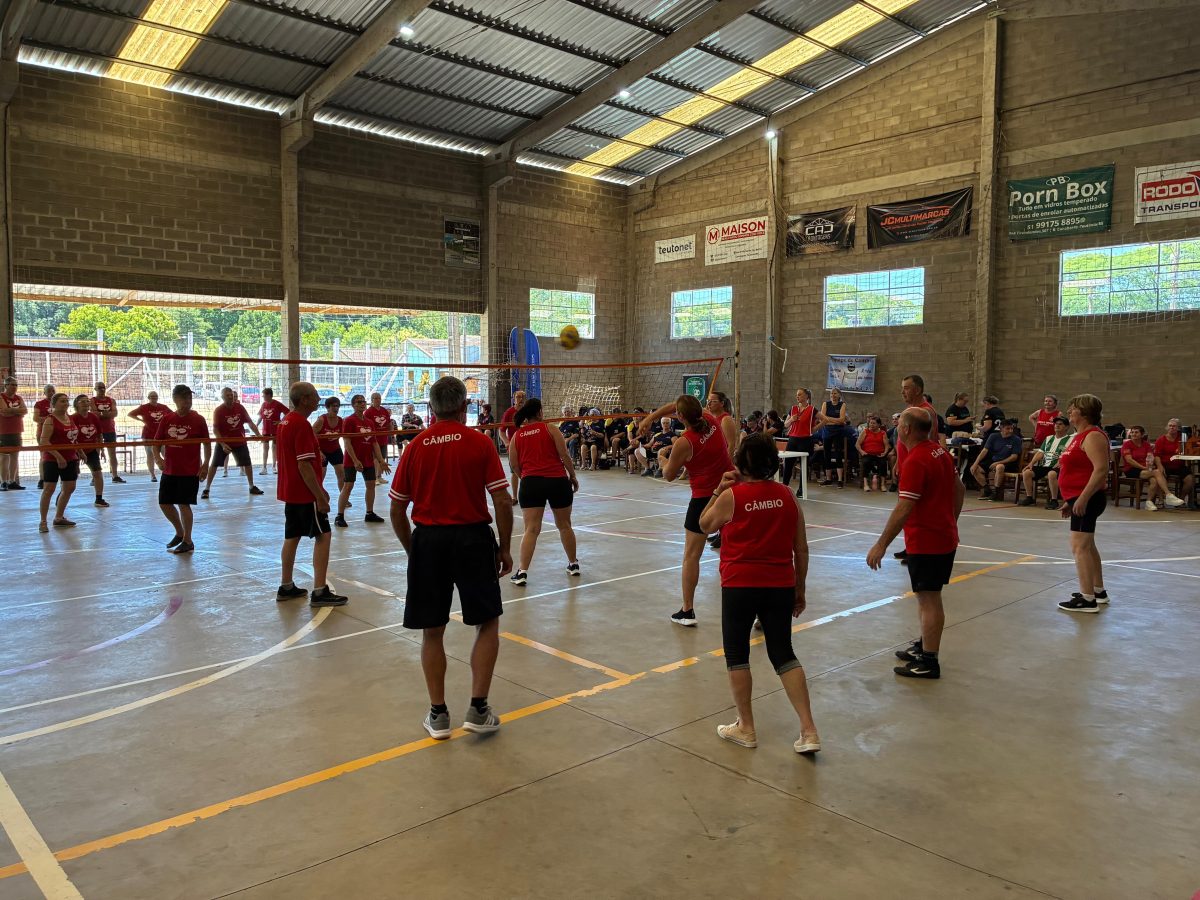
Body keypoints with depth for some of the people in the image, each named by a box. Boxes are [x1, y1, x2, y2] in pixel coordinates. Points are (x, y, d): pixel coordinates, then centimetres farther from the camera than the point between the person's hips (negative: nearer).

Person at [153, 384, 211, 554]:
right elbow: (157, 443, 10)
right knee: (165, 503, 10)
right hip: (169, 470, 5)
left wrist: (206, 464, -10)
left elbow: (207, 444, -1)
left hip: (190, 471, -5)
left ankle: (187, 541, 10)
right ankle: (180, 533, 33)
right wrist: (158, 457, -8)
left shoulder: (198, 420, -6)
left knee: (183, 504, -4)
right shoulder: (166, 419, 3)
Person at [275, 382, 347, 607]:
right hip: (305, 493, -9)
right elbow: (305, 466, -23)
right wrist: (320, 496, -19)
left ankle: (286, 587, 20)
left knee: (292, 537, 14)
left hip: (289, 491, 10)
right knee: (323, 536, -5)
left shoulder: (285, 422, 11)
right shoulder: (302, 425, -19)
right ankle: (319, 591, -6)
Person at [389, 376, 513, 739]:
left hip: (427, 540, 2)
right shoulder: (480, 442, -4)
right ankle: (478, 709, 10)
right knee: (487, 624, 12)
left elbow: (397, 510, 4)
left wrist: (413, 550, 15)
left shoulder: (415, 447, 2)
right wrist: (505, 547, 2)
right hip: (473, 538, -2)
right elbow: (502, 500, -9)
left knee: (432, 631, 12)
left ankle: (438, 715, 19)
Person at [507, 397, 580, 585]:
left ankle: (522, 572, -9)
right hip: (558, 480, -1)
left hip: (530, 483, 1)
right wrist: (573, 477, 7)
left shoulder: (516, 436, 9)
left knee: (531, 529, -1)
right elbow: (565, 456, -4)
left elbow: (514, 466, 7)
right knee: (564, 525, 16)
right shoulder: (550, 429, 1)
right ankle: (573, 564, 30)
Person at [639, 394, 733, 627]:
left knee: (691, 555, 5)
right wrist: (650, 418, 14)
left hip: (704, 497, -6)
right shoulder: (710, 419, -2)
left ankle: (687, 611, 9)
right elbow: (676, 406, 15)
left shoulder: (684, 443, -17)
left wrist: (661, 457, 19)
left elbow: (669, 475, 1)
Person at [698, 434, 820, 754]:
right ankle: (809, 731, 8)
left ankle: (746, 728, 20)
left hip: (740, 586, -4)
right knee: (783, 654, 13)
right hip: (780, 586, 4)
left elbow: (705, 524, 9)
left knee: (736, 655, 13)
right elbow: (801, 549, 6)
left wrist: (719, 489, 9)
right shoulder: (787, 495, 1)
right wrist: (799, 589, 15)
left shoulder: (731, 496, -9)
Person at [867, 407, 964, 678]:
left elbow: (903, 509, -25)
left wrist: (881, 545, -21)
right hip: (945, 537, 10)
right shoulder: (940, 451, 6)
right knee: (928, 597, 20)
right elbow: (959, 489, 16)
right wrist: (950, 522, 27)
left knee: (928, 600, -1)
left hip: (925, 542, -9)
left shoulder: (915, 462, -22)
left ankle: (928, 662, 7)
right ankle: (924, 646, 33)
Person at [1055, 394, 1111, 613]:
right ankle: (1098, 591, 31)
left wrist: (1082, 498, -29)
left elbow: (1101, 470, -26)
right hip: (1079, 498, 11)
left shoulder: (1093, 436, -15)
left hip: (1086, 499, -11)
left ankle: (1087, 599, -12)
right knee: (1087, 546, 19)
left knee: (1080, 547, -13)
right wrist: (1069, 500, 21)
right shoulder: (1080, 436, 17)